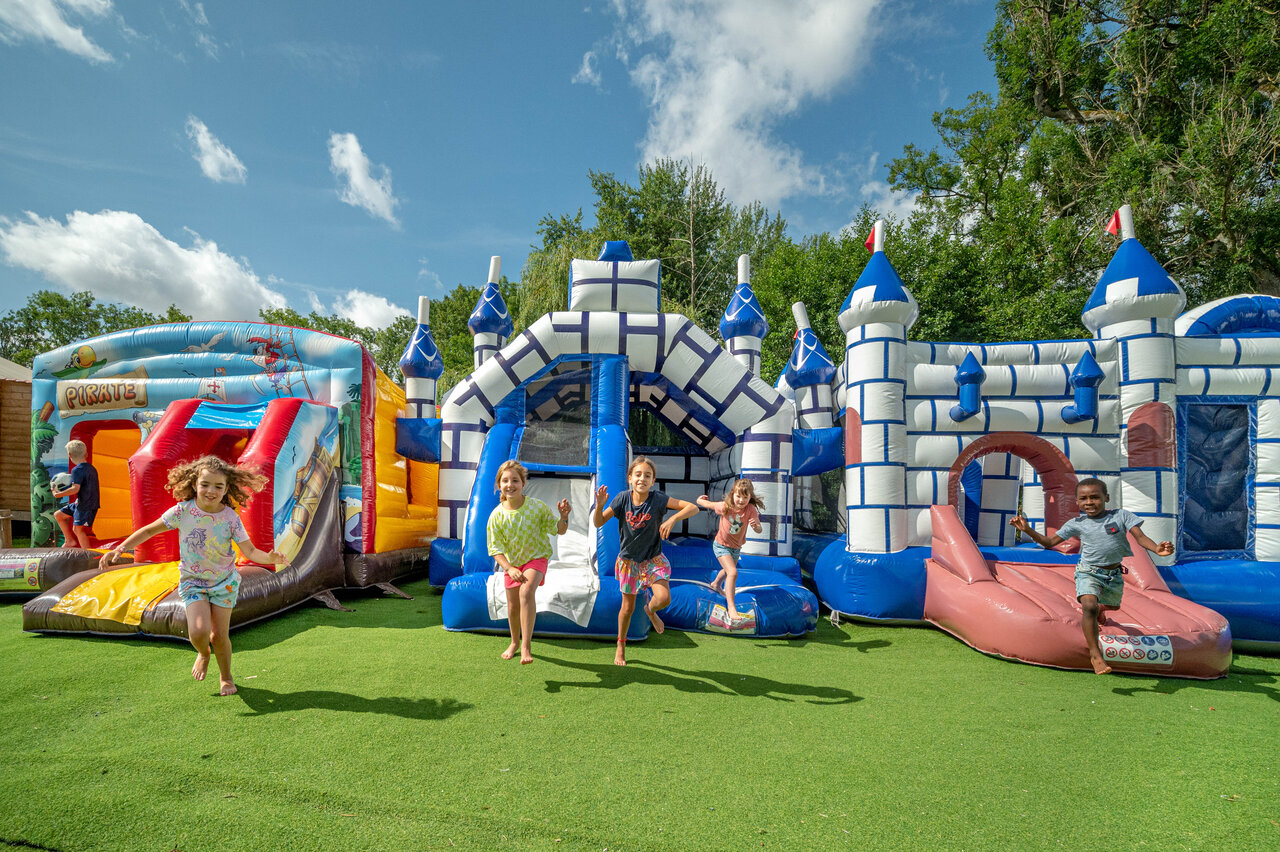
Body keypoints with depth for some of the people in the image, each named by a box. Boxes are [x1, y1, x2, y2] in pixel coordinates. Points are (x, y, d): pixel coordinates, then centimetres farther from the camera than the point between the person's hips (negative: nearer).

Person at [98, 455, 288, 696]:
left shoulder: (230, 518, -16)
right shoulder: (182, 511, -15)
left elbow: (250, 551, -18)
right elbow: (150, 530, 0)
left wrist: (269, 557, -38)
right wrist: (119, 548, -10)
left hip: (224, 582, 0)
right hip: (192, 582, 0)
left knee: (219, 635, 3)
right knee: (199, 632, -18)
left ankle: (226, 676, 31)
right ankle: (203, 653, 20)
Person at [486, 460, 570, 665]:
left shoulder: (537, 507, -20)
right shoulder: (497, 515, -17)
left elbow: (559, 531, -9)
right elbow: (496, 549, -13)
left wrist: (564, 516, -29)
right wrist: (509, 569, -27)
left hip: (536, 558, -3)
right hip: (511, 562, 3)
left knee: (526, 592, -29)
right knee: (513, 606, 13)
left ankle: (526, 644, -23)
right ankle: (515, 642, 41)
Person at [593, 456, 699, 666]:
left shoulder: (657, 498, -19)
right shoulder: (623, 499, -14)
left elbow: (693, 508, -21)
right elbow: (599, 523, -9)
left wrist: (672, 519, -36)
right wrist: (600, 505, -28)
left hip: (653, 558, -1)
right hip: (628, 559, 1)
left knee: (664, 598, -21)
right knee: (627, 607, 11)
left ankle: (650, 610, 18)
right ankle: (621, 646, 36)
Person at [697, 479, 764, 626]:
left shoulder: (751, 509, -22)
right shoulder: (725, 506, -24)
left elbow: (759, 529, -32)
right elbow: (708, 504, -7)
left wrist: (756, 525, -50)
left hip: (736, 547, 4)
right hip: (721, 545, -4)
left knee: (728, 570, 29)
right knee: (733, 572, -23)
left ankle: (715, 584, 61)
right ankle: (731, 607, -18)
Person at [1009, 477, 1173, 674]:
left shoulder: (1121, 515, -5)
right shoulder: (1076, 523, -5)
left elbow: (1140, 537, -10)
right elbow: (1050, 542, -1)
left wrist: (1157, 549, -32)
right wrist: (1028, 530, -15)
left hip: (1115, 574, 3)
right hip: (1089, 572, -3)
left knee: (1113, 605, 26)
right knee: (1089, 606, -26)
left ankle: (1101, 608, 66)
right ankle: (1095, 654, -16)